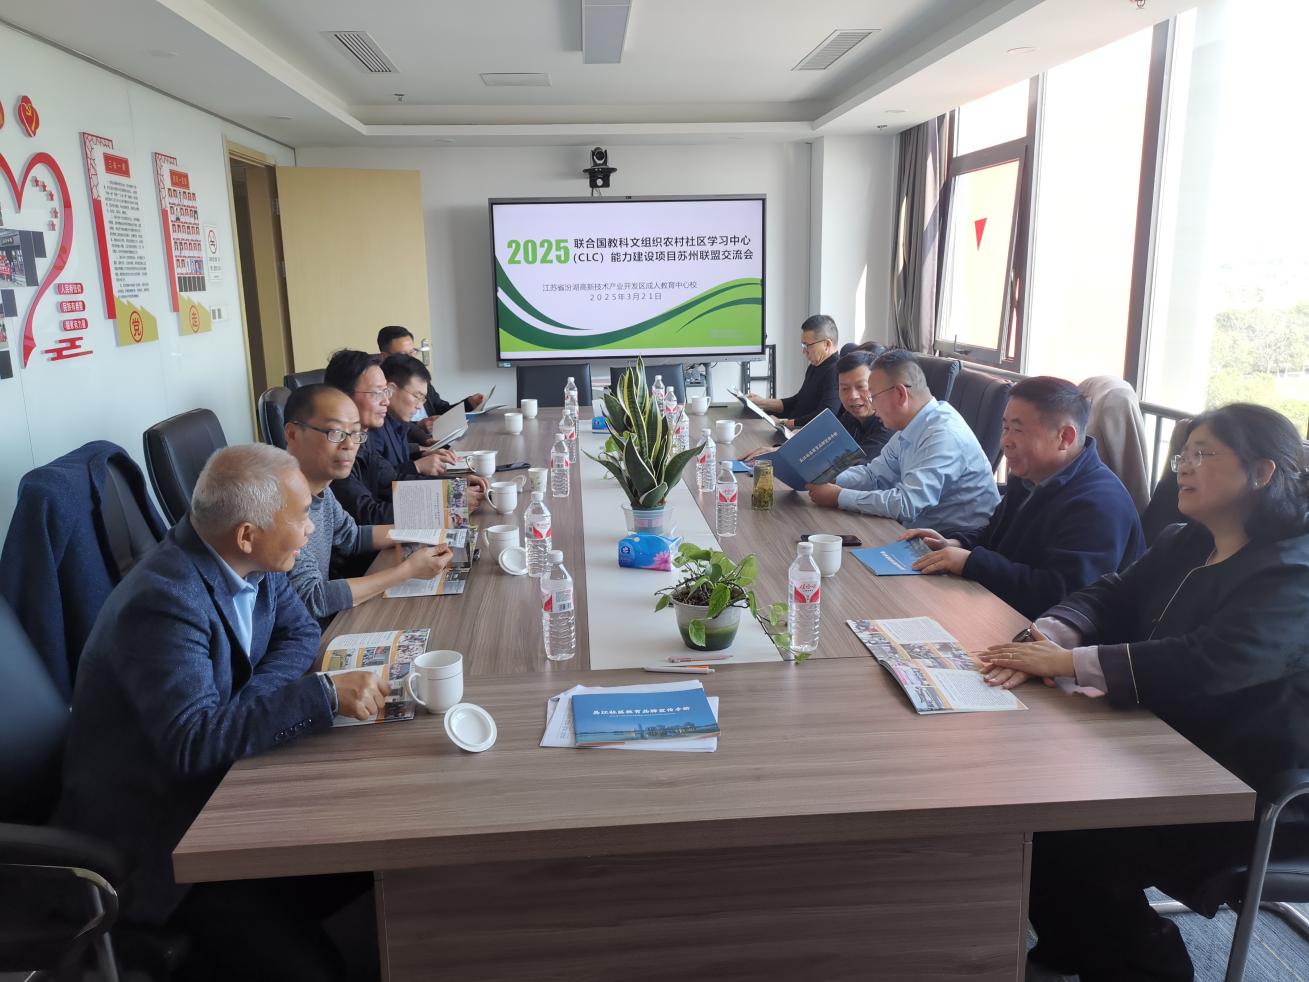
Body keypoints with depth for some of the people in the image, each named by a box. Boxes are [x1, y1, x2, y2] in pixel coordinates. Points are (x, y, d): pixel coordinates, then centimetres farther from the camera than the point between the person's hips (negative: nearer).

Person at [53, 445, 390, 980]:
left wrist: (244, 708, -15)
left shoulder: (247, 559, -6)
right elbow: (194, 742, -37)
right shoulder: (164, 601, -30)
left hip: (219, 783, 8)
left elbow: (299, 632, 4)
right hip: (153, 833, -8)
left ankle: (273, 916, 15)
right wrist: (325, 692, -36)